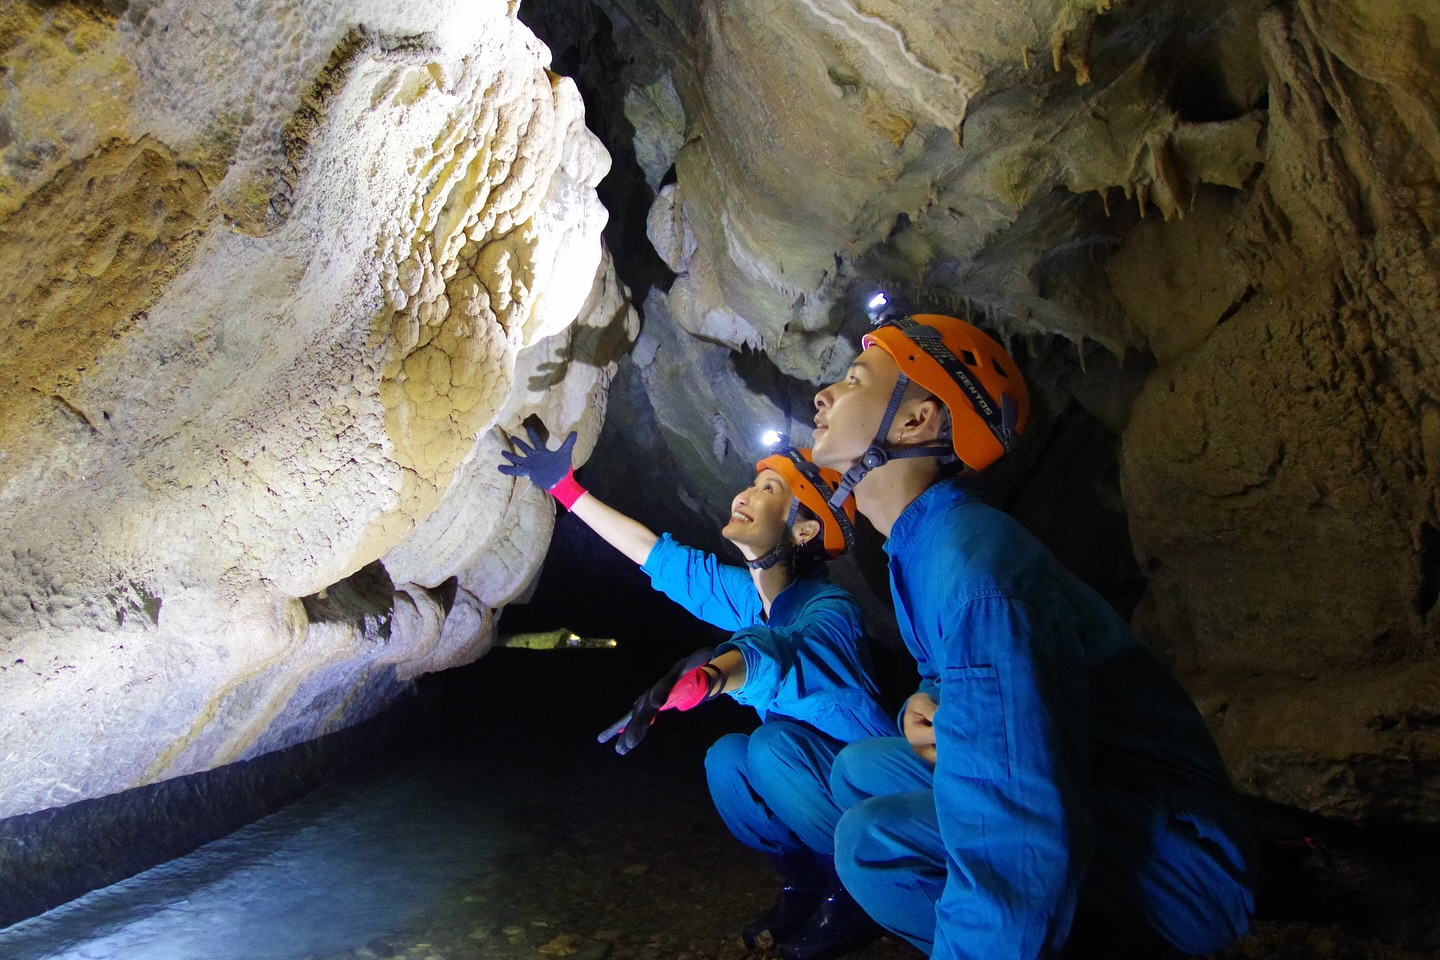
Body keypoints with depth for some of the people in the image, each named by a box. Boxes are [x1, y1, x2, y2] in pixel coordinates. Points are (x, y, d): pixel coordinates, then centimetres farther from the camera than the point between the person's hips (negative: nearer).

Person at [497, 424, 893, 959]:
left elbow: (780, 653, -49)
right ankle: (805, 883, 6)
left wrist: (706, 674, -69)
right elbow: (652, 551, 4)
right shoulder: (743, 593, -4)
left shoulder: (829, 609, -26)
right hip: (827, 792, 7)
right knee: (724, 758, -14)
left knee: (773, 745, -29)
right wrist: (564, 486, 6)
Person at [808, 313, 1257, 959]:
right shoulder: (921, 545, 3)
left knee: (874, 840, -26)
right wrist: (921, 713, -4)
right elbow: (944, 674, 19)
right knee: (859, 768, 12)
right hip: (1081, 801, 10)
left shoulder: (974, 573, -28)